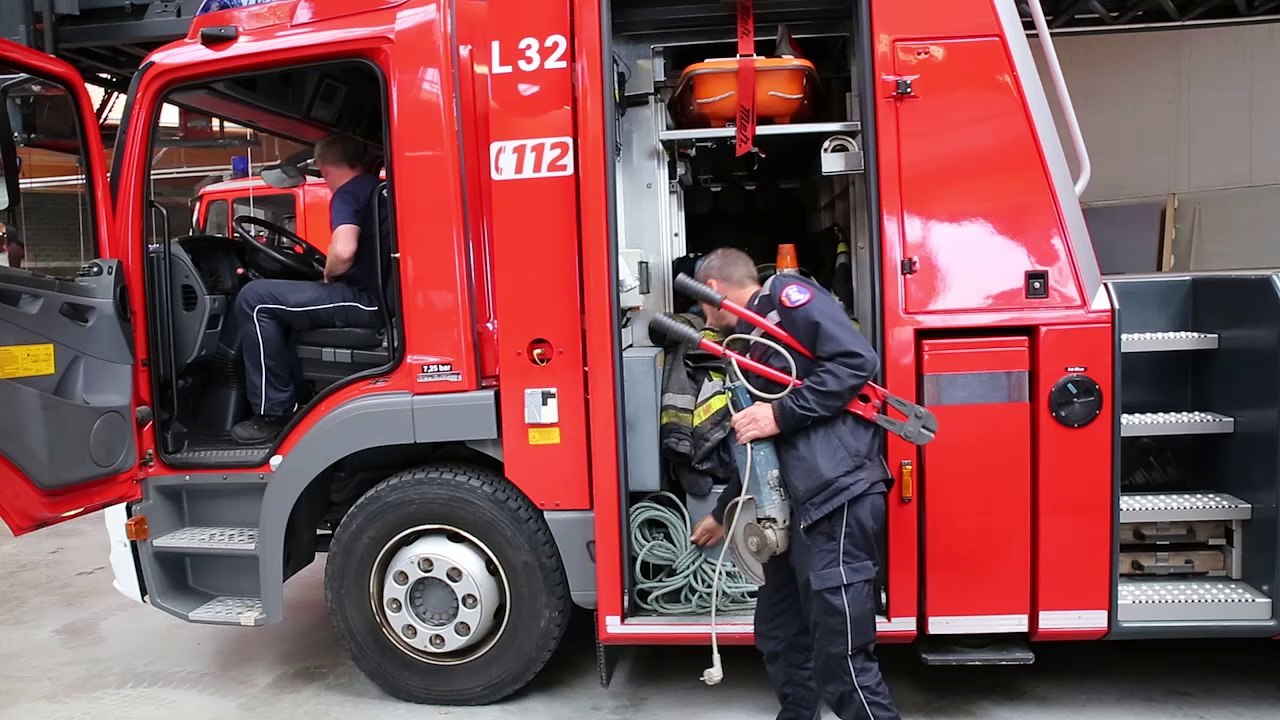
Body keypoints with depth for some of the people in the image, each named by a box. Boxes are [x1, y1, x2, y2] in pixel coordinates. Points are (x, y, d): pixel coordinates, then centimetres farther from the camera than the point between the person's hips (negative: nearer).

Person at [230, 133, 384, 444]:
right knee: (291, 300, 28)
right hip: (383, 297, 10)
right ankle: (303, 394, 24)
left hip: (368, 300, -10)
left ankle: (273, 412, -5)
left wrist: (328, 275, -5)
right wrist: (335, 276, 23)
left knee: (255, 299, -9)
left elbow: (343, 251, -26)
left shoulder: (348, 194, -8)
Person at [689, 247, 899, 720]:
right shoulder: (758, 337, 25)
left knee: (841, 658, -6)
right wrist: (722, 514, 37)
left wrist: (781, 414, -15)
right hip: (802, 508, 10)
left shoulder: (787, 297, -2)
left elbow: (857, 360, -17)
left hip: (838, 500, -10)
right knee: (779, 638, 18)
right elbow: (762, 447, 30)